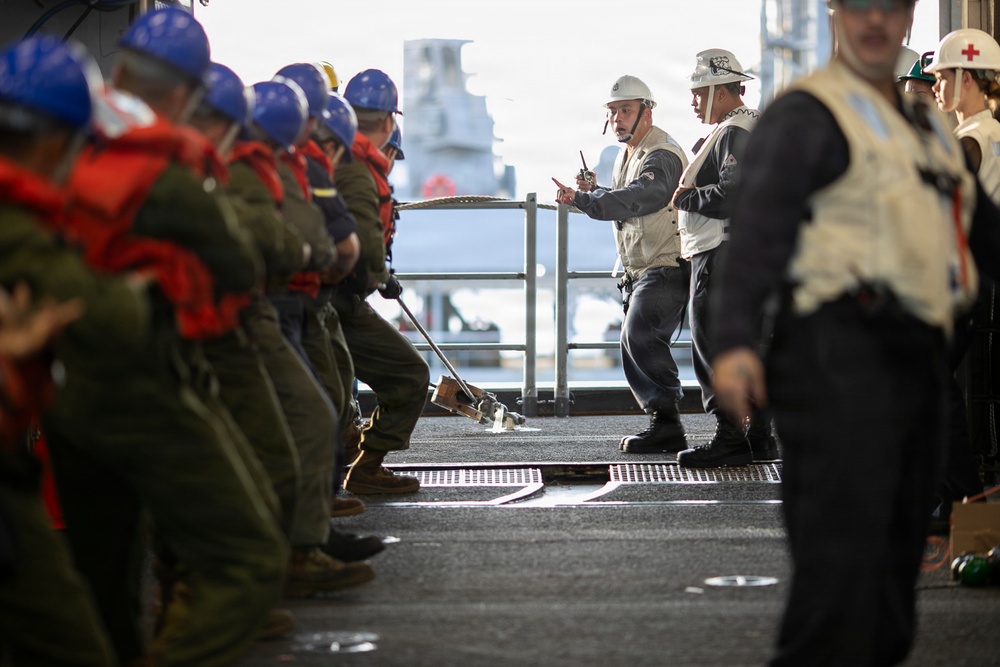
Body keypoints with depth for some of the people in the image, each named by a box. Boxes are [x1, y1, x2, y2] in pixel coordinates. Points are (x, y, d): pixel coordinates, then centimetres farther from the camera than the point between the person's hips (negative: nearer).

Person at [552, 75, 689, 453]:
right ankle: (666, 432, 16)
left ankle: (667, 416, -15)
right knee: (637, 350, 10)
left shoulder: (662, 156, -15)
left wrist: (581, 200, -40)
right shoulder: (626, 155, 17)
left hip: (665, 267, -10)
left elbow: (635, 200, -32)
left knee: (639, 335, -24)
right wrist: (593, 191, 6)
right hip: (638, 272, 10)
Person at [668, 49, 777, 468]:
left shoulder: (733, 133, -14)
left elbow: (732, 194, -25)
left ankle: (730, 437, -8)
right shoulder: (755, 126, 20)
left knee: (712, 346, -8)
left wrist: (685, 198, -12)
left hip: (721, 256, -11)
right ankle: (759, 436, 17)